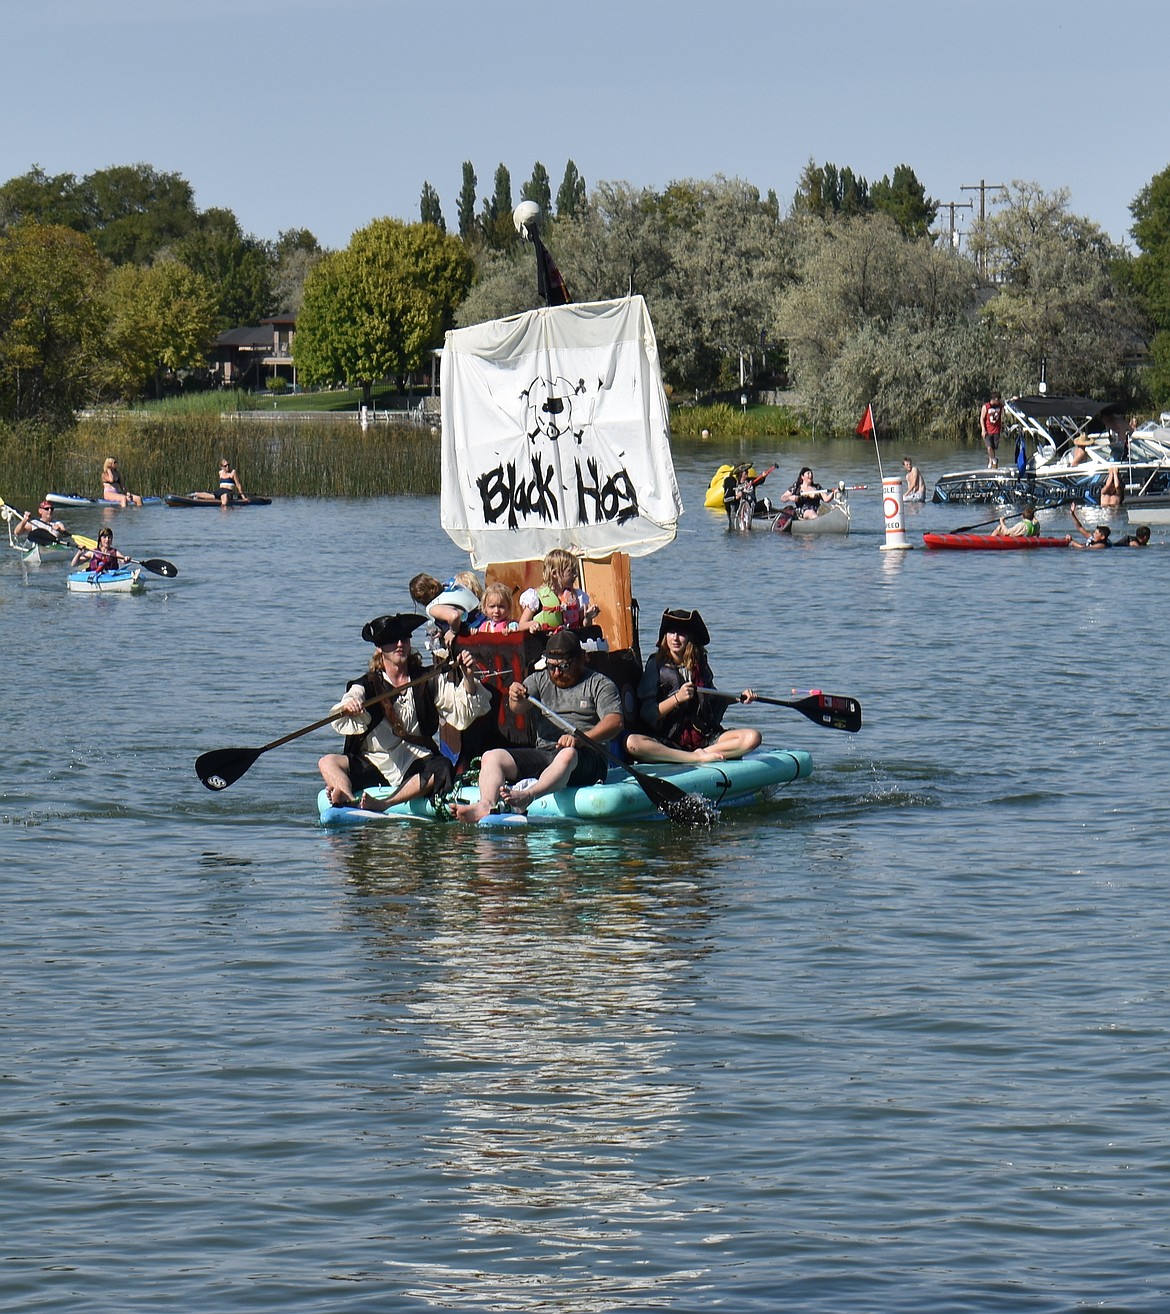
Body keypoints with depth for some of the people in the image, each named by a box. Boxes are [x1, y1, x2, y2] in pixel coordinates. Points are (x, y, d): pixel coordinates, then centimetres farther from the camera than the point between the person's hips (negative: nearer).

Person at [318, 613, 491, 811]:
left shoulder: (430, 680, 10)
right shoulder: (366, 685, 5)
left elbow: (461, 717, 1)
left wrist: (468, 679, -14)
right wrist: (347, 708, -39)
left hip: (416, 764, 0)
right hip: (374, 763, 0)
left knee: (442, 768, -31)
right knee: (328, 763, -22)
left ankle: (383, 804, -47)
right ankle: (349, 801, -54)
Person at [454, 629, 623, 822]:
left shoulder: (599, 684, 7)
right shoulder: (539, 680, 19)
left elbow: (615, 722, -8)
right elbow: (519, 707, 0)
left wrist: (580, 739, -25)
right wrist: (516, 698, -27)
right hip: (542, 754, 5)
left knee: (567, 755, -40)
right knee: (491, 757, -15)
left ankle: (526, 797, -65)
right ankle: (486, 806, -42)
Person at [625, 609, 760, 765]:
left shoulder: (699, 665, 12)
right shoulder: (656, 665, 1)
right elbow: (647, 715, -6)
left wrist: (739, 698, 13)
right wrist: (677, 699, -18)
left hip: (704, 738, 3)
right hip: (667, 741, -3)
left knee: (752, 737, -18)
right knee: (632, 742, -34)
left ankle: (701, 753, -27)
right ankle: (699, 758, -34)